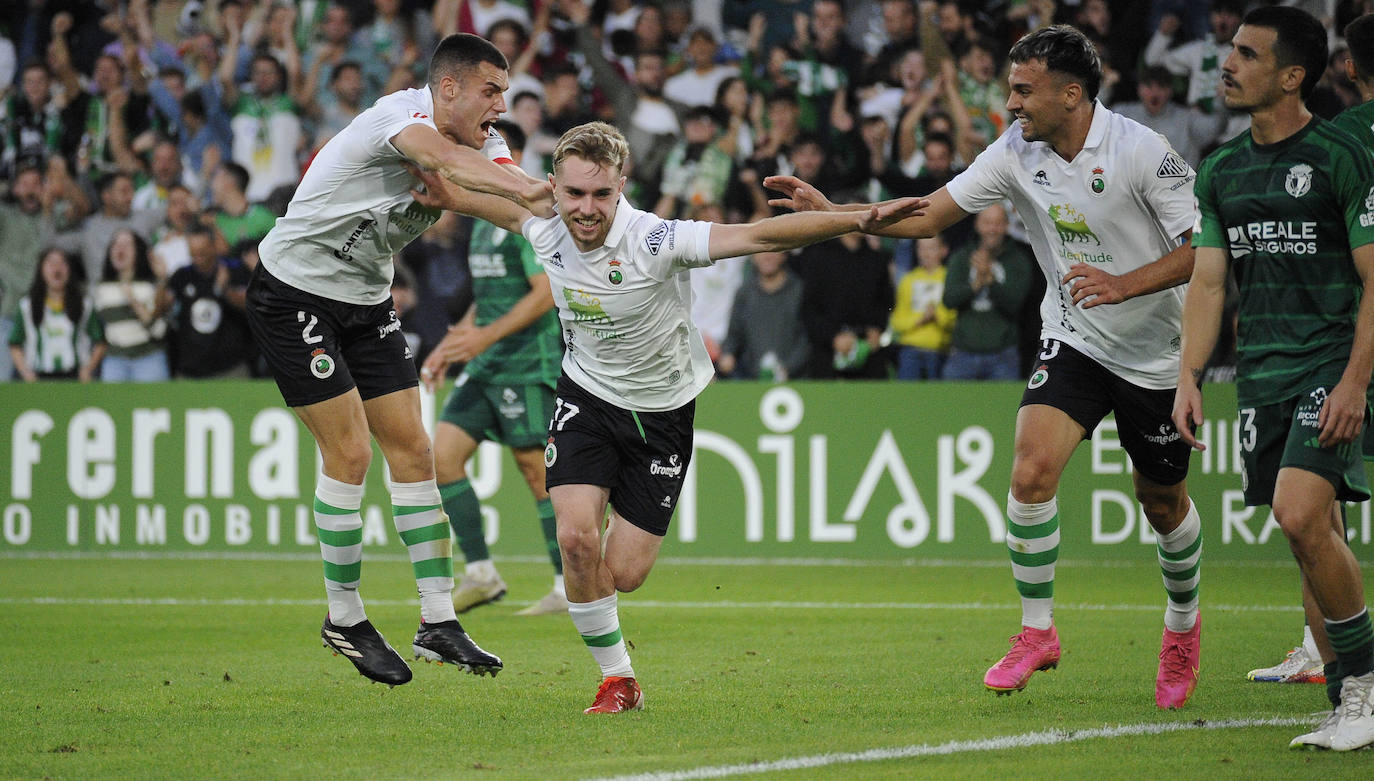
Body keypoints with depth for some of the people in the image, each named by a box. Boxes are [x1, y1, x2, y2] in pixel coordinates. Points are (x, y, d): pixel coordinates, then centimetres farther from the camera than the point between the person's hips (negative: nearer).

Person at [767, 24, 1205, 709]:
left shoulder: (1142, 152, -21)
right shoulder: (1017, 152, -7)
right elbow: (928, 215, -3)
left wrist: (1124, 284, -31)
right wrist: (830, 210, -13)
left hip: (1157, 355, -3)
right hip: (1072, 341, 3)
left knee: (1162, 500, 11)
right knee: (1031, 471, -19)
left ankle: (1183, 622, 39)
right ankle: (1036, 631, -4)